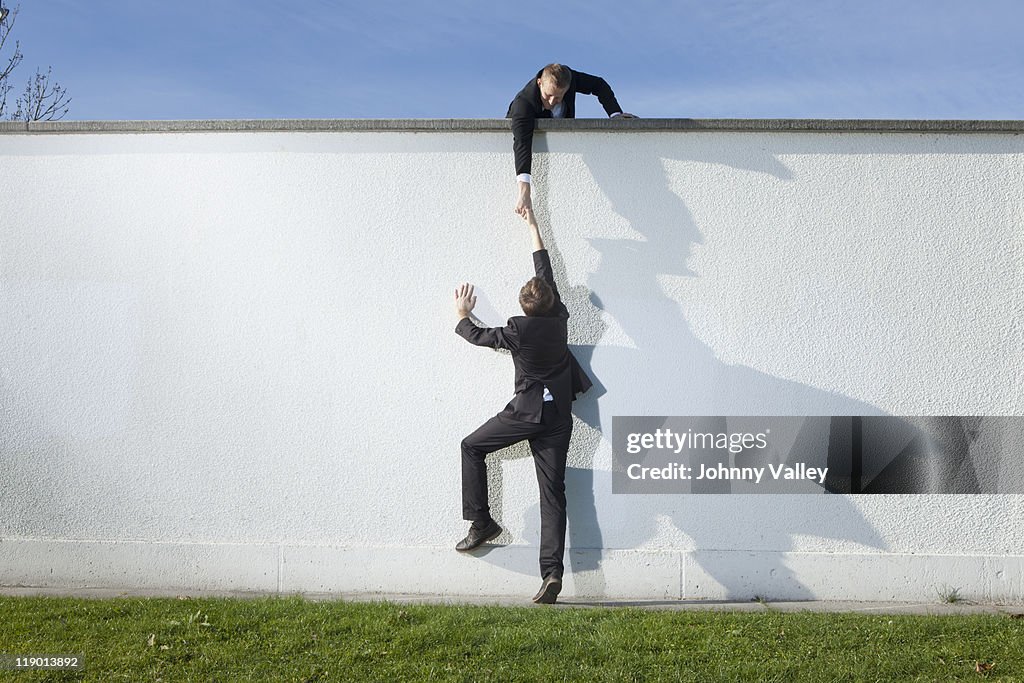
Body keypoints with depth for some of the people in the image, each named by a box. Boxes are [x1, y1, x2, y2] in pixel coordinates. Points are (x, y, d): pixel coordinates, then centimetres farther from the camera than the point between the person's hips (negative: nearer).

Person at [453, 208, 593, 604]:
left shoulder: (518, 329, -10)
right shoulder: (559, 318, 1)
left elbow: (478, 336, 8)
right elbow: (545, 271, 15)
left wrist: (462, 316, 29)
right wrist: (533, 227, 27)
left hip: (527, 411, -5)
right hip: (559, 418, 5)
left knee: (472, 447, 17)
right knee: (553, 493, 1)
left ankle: (481, 521, 12)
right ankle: (552, 572, -7)